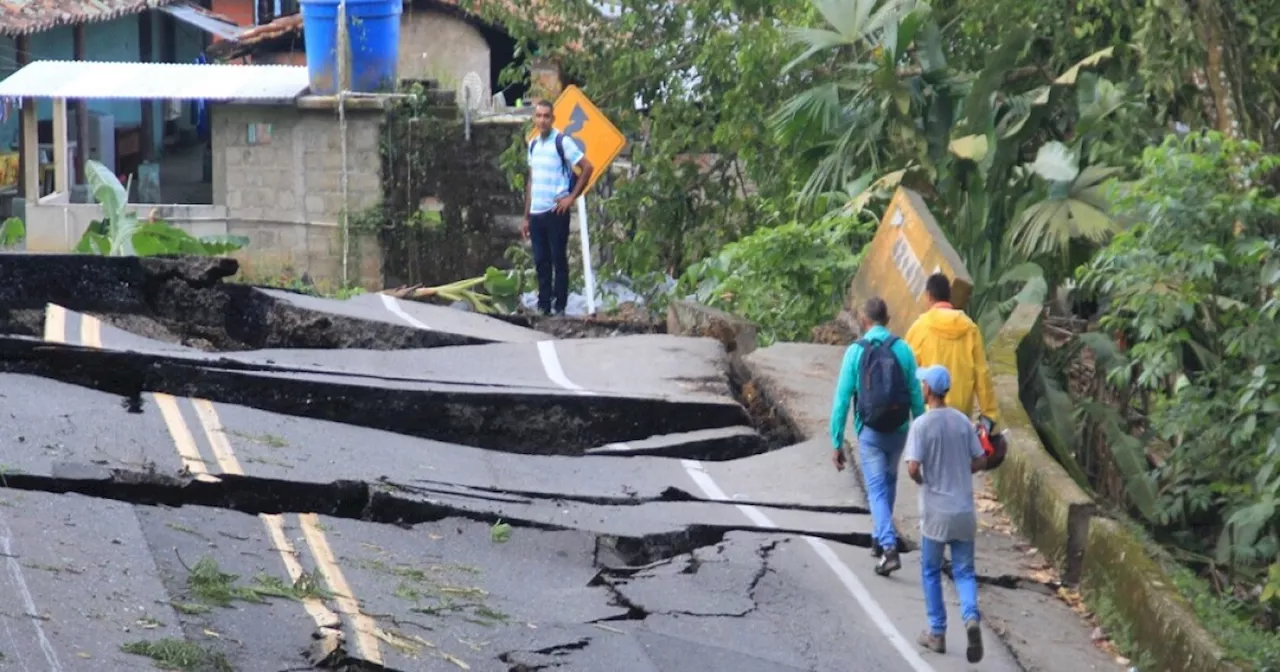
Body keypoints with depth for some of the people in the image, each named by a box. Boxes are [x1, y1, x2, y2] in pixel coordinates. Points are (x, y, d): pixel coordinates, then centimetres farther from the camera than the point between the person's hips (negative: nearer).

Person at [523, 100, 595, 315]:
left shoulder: (562, 142, -7)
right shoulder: (533, 145, 13)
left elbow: (587, 167, -9)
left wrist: (572, 197, -10)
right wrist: (526, 217, 15)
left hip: (555, 212, -6)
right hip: (536, 213, 6)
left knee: (558, 259, -1)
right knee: (541, 261, 8)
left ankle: (560, 307, 2)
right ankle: (543, 306, 14)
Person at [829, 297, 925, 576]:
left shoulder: (856, 351, -7)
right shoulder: (903, 349, -3)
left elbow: (842, 399, -8)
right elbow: (916, 395, -2)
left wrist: (837, 443, -2)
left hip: (870, 432, -3)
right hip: (898, 430, 3)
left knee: (877, 490, 0)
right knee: (889, 482, 24)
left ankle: (889, 547, -17)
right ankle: (880, 538, 35)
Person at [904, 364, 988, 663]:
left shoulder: (922, 425, -13)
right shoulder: (963, 421, 2)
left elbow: (913, 468, -20)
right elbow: (980, 462, 5)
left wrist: (922, 481, 1)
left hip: (936, 510, -3)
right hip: (964, 509, 3)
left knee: (931, 571, 13)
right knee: (964, 571, 9)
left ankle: (937, 632, 16)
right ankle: (971, 618, -16)